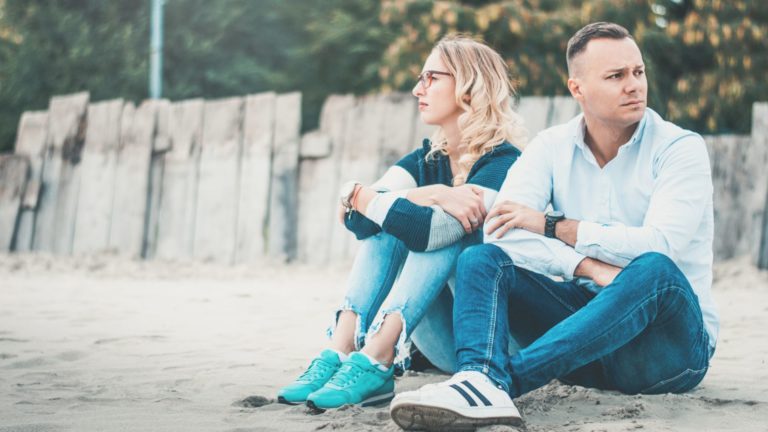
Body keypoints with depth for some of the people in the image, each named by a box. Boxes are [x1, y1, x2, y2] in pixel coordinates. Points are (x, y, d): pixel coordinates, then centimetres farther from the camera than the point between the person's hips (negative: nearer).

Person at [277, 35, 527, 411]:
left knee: (441, 228, -26)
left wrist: (358, 196, -20)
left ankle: (373, 365, -38)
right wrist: (430, 196, -24)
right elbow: (353, 214, -12)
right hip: (444, 339, 6)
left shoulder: (503, 162, -13)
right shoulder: (426, 160, 7)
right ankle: (340, 352, -28)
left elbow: (430, 230, -31)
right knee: (385, 217, -12)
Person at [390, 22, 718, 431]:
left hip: (671, 343, -3)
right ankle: (481, 382, -50)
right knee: (480, 259, -16)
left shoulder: (680, 148, -6)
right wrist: (590, 268, -27)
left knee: (655, 270, -36)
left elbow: (659, 245, -21)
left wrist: (550, 225, -15)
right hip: (586, 314, 4)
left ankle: (505, 378, -47)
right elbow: (504, 231, -12)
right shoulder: (552, 147, 4)